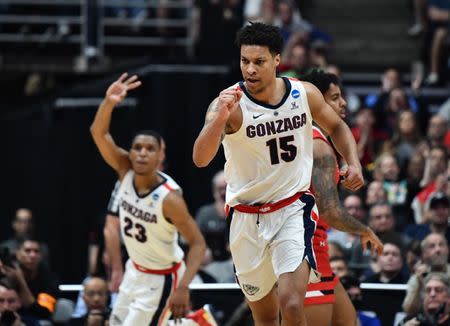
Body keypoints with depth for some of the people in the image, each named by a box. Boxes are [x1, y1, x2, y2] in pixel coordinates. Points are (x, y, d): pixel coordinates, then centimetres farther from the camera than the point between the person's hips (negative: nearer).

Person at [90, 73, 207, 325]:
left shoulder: (169, 198, -28)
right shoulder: (126, 172, -12)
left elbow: (198, 243, -23)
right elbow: (98, 133, -19)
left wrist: (183, 288, -33)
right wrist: (109, 102, -39)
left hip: (161, 278, -7)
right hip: (135, 270, 7)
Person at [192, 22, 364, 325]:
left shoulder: (305, 94, -7)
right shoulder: (229, 103, -17)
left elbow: (336, 127, 15)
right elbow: (201, 159, -31)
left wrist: (354, 163, -3)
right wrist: (220, 118, -48)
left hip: (294, 209, 0)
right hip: (247, 217, 0)